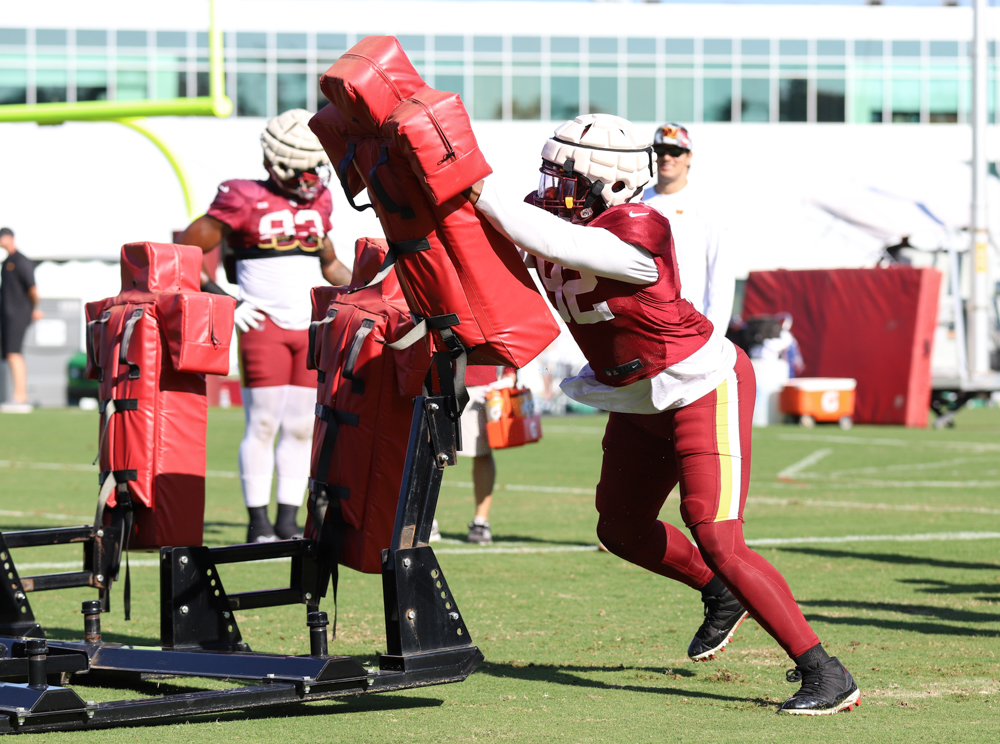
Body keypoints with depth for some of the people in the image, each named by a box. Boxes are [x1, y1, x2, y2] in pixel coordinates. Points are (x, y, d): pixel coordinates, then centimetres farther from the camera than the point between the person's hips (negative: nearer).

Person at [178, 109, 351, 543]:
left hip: (312, 327, 6)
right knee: (263, 422, -6)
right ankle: (258, 522, 1)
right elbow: (185, 254, -4)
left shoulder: (318, 203, 12)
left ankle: (288, 521, 10)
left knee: (301, 426, 4)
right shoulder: (244, 202, -7)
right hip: (264, 326, -5)